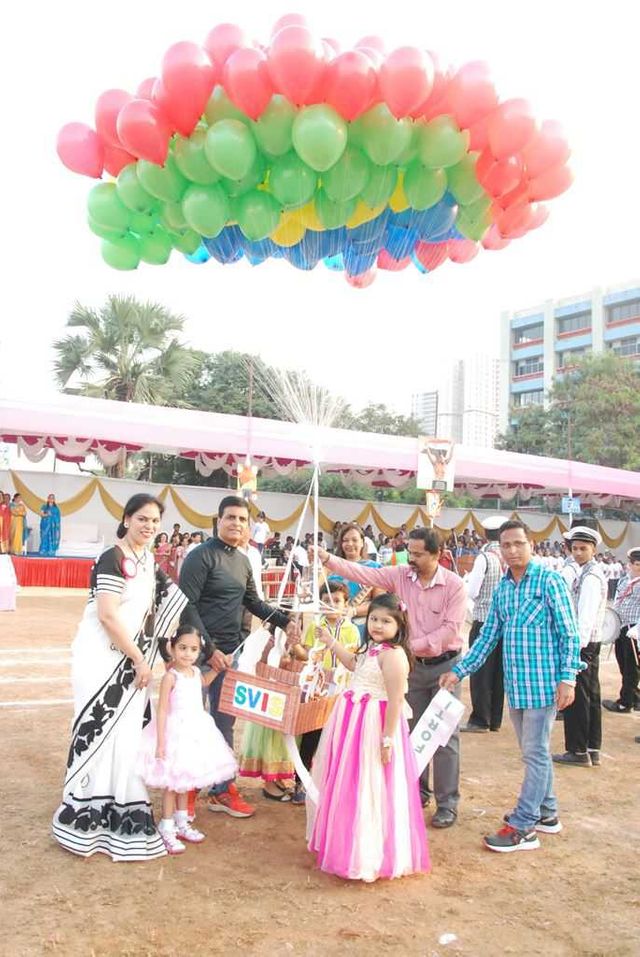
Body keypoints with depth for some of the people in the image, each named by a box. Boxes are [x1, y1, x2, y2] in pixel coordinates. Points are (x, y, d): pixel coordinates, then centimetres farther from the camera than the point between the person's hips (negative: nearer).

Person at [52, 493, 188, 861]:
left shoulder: (149, 562, 9)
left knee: (128, 735, 12)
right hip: (103, 659, -8)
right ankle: (88, 815, 12)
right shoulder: (112, 559, -15)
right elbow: (108, 616, -21)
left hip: (131, 661, 8)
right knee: (101, 731, -2)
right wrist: (140, 660, -16)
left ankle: (121, 812, 25)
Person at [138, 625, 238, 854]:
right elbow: (162, 711, -19)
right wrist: (160, 743, -21)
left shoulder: (196, 672, 3)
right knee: (172, 782, 1)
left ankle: (181, 824, 32)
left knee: (186, 780, 18)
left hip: (195, 732, 7)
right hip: (176, 733, -7)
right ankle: (167, 830, 13)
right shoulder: (170, 677, -19)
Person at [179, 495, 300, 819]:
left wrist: (285, 621, 10)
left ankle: (221, 790, 22)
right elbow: (186, 607, -16)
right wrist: (209, 649, -19)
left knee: (224, 722, 12)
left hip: (231, 652, 7)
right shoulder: (201, 556, -12)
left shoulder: (243, 561, 11)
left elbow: (252, 602, 22)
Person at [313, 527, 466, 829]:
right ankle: (417, 791, 28)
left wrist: (413, 645, -20)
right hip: (413, 665, 4)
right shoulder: (400, 575, -4)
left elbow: (450, 629, -18)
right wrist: (327, 559, -22)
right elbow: (363, 573, -11)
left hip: (445, 665, -4)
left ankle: (447, 802, 10)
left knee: (444, 735, 1)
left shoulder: (454, 585, -14)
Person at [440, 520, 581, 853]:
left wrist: (567, 677, -16)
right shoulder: (501, 589, 10)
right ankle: (546, 813, 31)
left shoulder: (550, 580, -9)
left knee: (535, 753, 0)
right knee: (534, 751, 17)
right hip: (515, 684, 7)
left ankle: (522, 827, 6)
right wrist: (459, 671, 5)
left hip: (543, 682, -6)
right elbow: (488, 636, 12)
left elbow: (569, 634, -9)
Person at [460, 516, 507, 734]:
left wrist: (467, 579, 5)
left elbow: (472, 592, -14)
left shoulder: (484, 558, -14)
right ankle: (495, 720, 19)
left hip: (484, 620, -5)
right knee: (499, 671, 12)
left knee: (480, 671, 2)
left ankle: (480, 720, 5)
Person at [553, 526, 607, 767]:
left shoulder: (590, 577, -16)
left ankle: (578, 751, 4)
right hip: (590, 644, 10)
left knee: (576, 698, -3)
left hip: (582, 645, -10)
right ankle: (592, 750, 20)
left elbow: (586, 616, -25)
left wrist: (576, 647, -28)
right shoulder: (590, 573, 14)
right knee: (590, 696, 13)